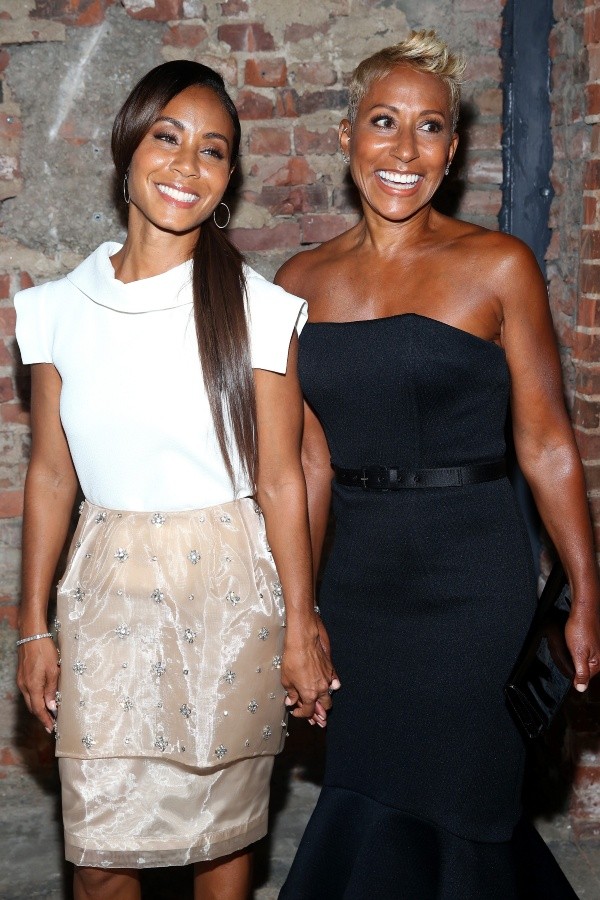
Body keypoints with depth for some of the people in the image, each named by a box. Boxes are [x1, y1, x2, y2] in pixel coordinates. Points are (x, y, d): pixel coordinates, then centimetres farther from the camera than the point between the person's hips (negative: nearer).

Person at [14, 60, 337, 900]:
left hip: (227, 586, -2)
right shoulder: (61, 308, 1)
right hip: (107, 586, 2)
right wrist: (34, 626, 7)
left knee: (221, 827, 11)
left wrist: (301, 627, -2)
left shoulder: (256, 308, -7)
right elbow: (50, 474, 6)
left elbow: (280, 478, -5)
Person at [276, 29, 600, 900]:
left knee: (442, 815, 0)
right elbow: (312, 460, 10)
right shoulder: (305, 281, 5)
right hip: (359, 574, 4)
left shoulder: (497, 266, -6)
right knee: (365, 807, 14)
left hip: (472, 575, -4)